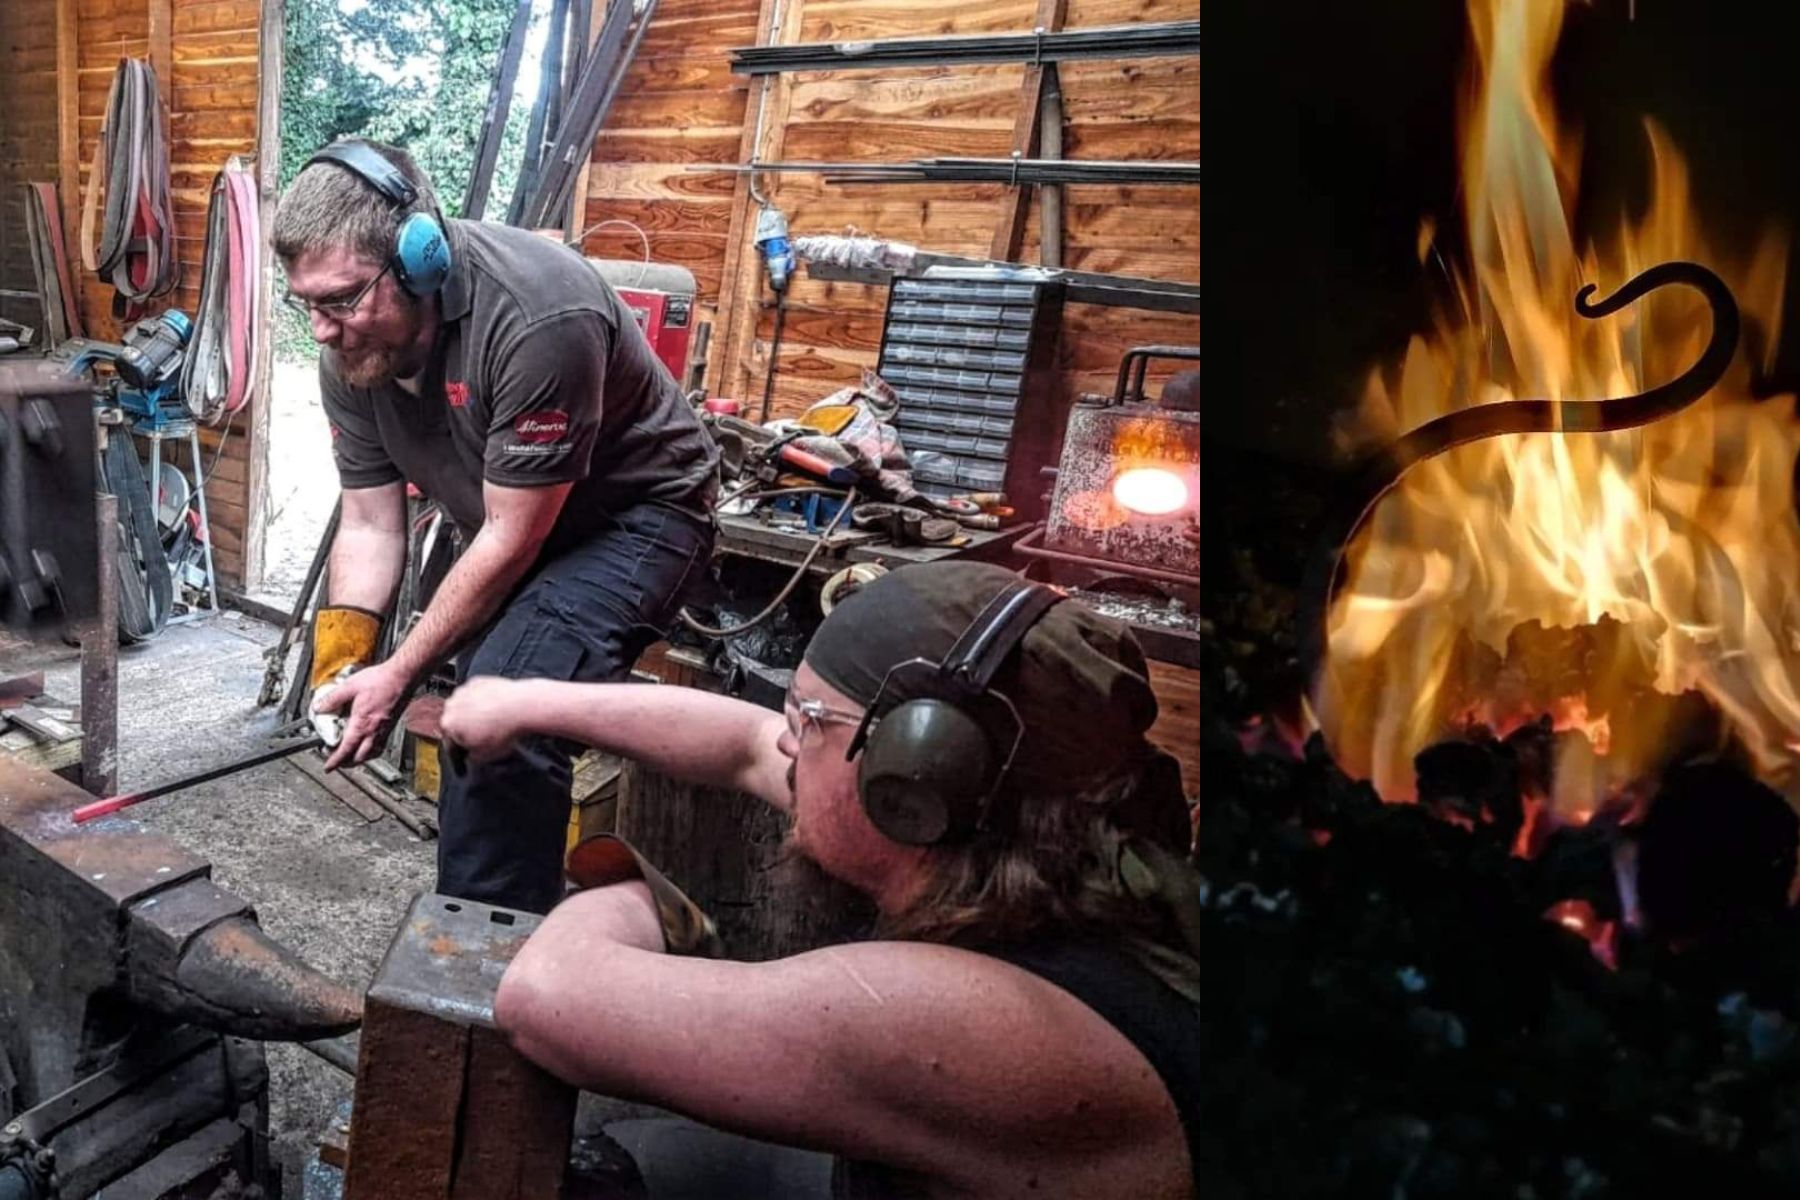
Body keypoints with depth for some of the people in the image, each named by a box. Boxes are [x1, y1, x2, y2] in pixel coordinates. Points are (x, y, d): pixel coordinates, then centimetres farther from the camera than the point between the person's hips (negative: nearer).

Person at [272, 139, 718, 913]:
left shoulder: (537, 318, -32)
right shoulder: (350, 348, -9)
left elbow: (513, 538, -26)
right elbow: (370, 524, -2)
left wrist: (397, 678, -21)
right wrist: (338, 666, -15)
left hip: (632, 516, -8)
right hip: (508, 528, 8)